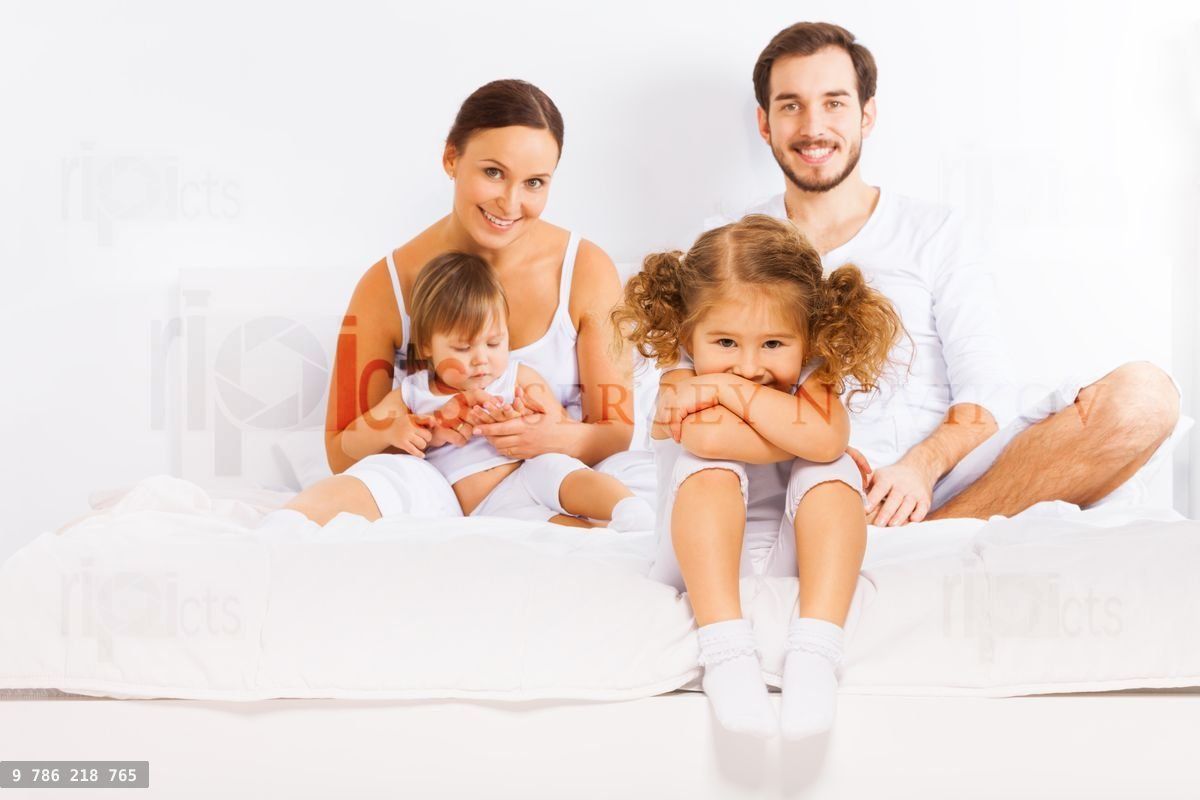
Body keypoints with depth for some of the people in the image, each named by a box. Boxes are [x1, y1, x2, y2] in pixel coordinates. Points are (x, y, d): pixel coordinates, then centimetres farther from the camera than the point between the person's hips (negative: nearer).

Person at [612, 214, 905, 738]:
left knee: (830, 472, -25)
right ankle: (726, 649, -40)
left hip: (793, 557, 1)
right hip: (700, 558, -1)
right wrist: (801, 432, -25)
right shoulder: (682, 374, -11)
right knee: (711, 465, -28)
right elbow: (705, 438, -36)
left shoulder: (811, 375, -8)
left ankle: (816, 649, -37)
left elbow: (827, 439, -33)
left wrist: (732, 390, -28)